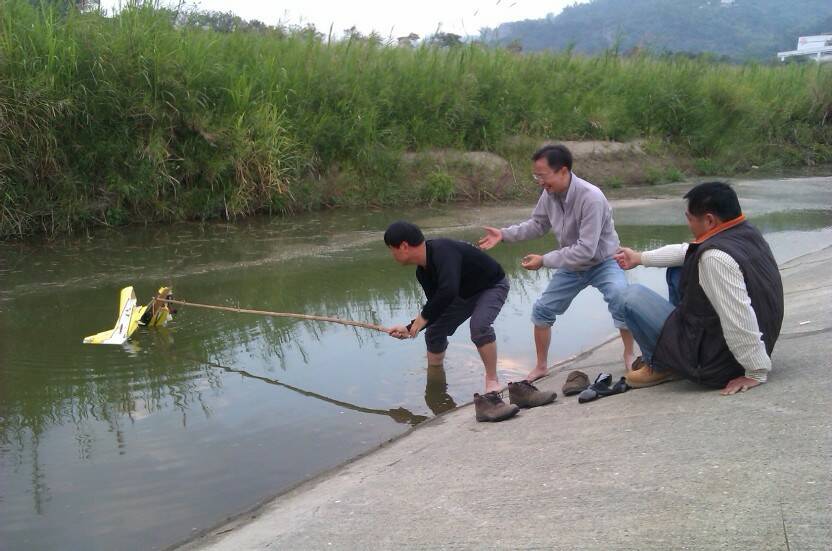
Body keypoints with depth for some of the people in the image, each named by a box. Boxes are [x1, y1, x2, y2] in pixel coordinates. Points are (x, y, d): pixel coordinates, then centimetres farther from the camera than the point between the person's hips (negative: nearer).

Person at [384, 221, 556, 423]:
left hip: (493, 286, -9)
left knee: (479, 325, -37)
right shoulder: (423, 272, -6)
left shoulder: (442, 250, -36)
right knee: (434, 332, 11)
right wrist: (409, 329, 6)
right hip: (466, 293, 9)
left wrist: (422, 318, -38)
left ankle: (492, 384, -32)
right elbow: (437, 306, 7)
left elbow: (448, 291, -50)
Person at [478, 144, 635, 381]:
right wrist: (504, 234, -8)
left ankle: (629, 357, -9)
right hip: (572, 266, 6)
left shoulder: (591, 198, -34)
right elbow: (537, 224, 5)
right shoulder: (549, 194, -15)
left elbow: (586, 250, -35)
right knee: (542, 310, 5)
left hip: (602, 262, -6)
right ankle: (541, 366, 24)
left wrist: (544, 260, -31)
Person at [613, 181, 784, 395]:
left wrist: (756, 373, -25)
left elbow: (741, 320, -35)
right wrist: (640, 258, 25)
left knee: (632, 298, -4)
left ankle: (659, 366, 16)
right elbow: (687, 252, 16)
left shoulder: (715, 257, -31)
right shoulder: (747, 231, 1)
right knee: (677, 272, 21)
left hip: (717, 364, -9)